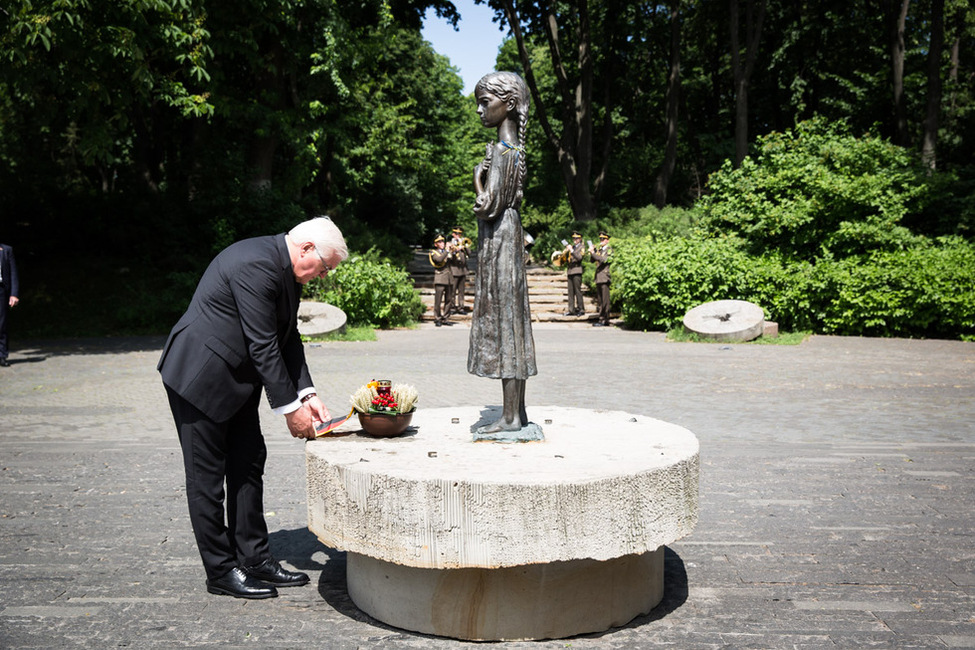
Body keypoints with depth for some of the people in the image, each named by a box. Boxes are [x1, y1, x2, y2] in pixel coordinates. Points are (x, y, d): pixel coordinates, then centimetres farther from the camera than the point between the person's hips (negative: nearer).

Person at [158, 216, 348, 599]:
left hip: (236, 380, 10)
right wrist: (290, 408, -20)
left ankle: (255, 559, 20)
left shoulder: (285, 268, 5)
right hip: (200, 377, -10)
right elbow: (263, 346, -26)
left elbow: (288, 337, 8)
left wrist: (307, 394, -1)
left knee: (248, 466, 11)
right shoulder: (255, 265, -26)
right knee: (207, 476, 1)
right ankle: (221, 571, 11)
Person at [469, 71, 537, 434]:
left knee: (502, 319, -6)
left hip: (498, 240, -10)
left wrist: (477, 178, -5)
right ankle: (518, 412, 18)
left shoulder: (501, 150, -14)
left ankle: (509, 417, 0)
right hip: (508, 236, 10)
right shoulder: (514, 149, 15)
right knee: (509, 322, 11)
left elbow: (488, 207, -20)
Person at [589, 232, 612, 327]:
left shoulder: (609, 249, -2)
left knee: (604, 300, -8)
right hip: (598, 277, 8)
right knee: (599, 300, 10)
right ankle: (602, 318, 17)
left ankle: (604, 320, -8)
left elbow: (604, 259, -17)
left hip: (604, 277, -8)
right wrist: (592, 252, -1)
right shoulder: (599, 249, 20)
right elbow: (592, 260, 15)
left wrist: (593, 253, -18)